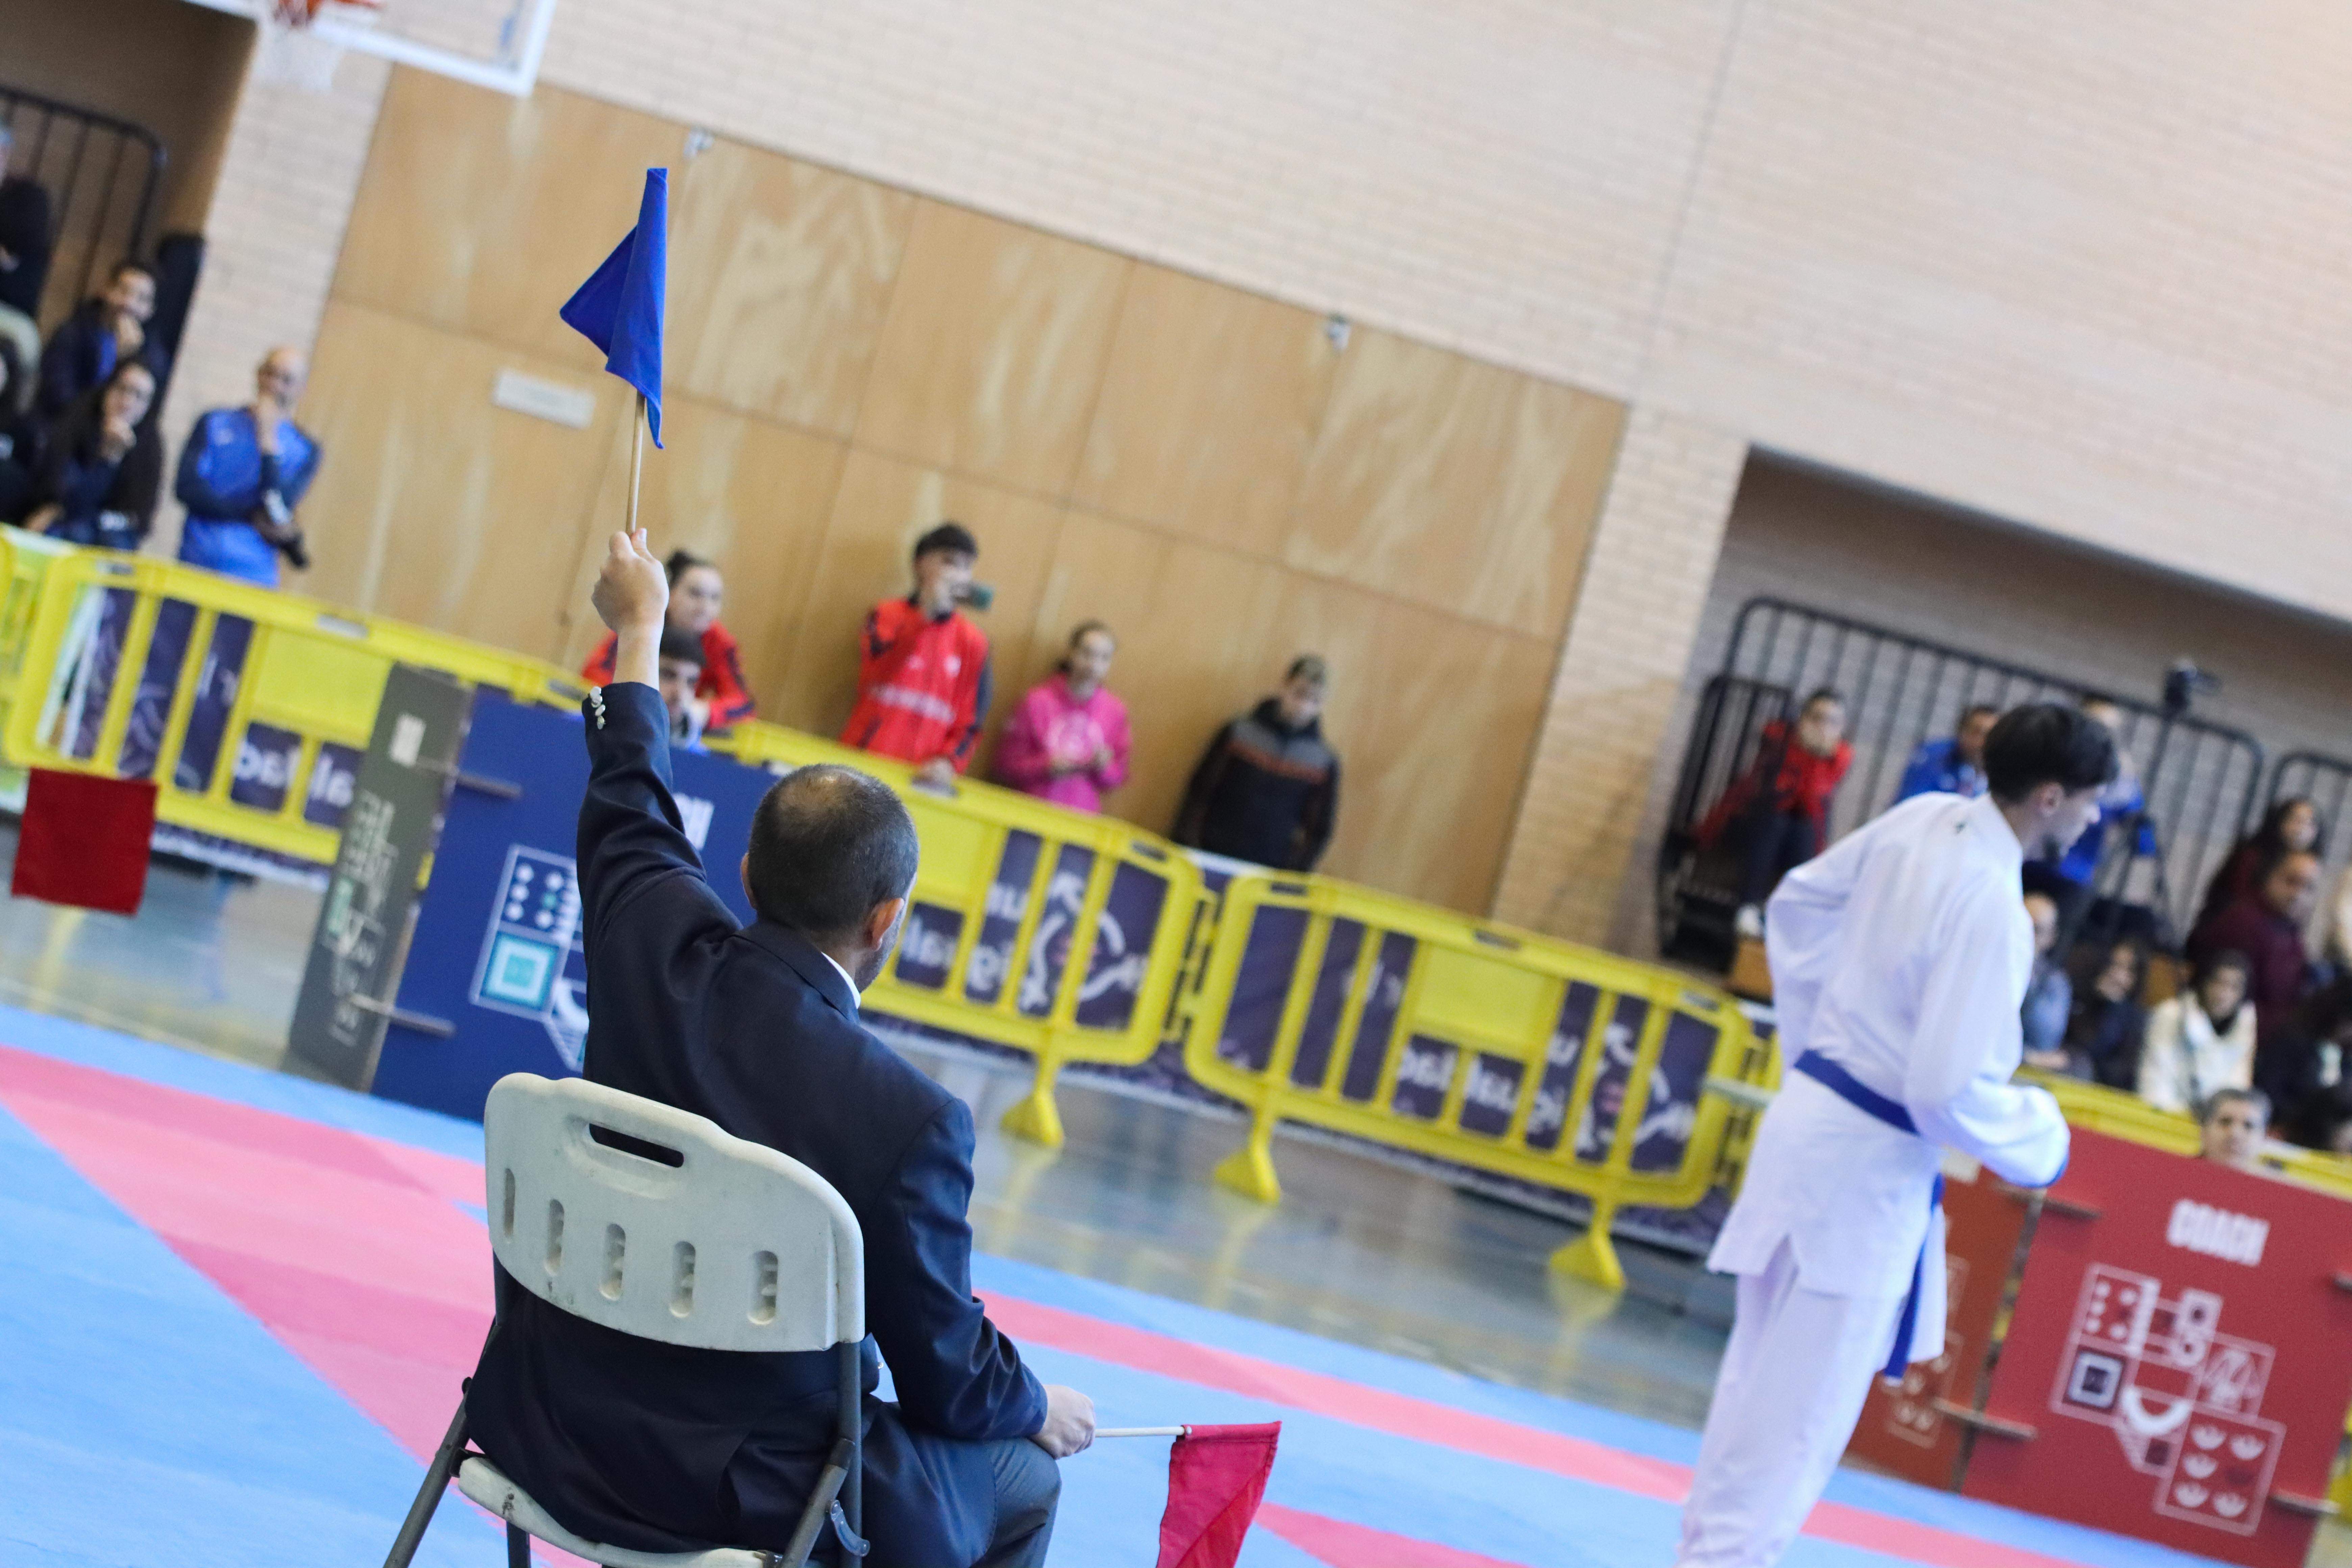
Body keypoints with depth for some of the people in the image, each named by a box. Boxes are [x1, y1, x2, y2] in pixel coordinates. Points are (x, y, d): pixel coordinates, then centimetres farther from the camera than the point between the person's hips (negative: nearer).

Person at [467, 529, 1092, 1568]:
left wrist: (640, 625, 30)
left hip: (544, 1430, 6)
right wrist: (1040, 1410, 12)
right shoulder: (911, 1126, -24)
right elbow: (948, 1377, -11)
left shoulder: (657, 951, -11)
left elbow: (627, 802, 13)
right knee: (1020, 1481, 20)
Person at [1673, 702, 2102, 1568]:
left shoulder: (1923, 819, 0)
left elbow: (1798, 905, 15)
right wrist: (2042, 1142, -5)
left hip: (1812, 1113, 9)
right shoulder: (1991, 905, -24)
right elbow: (1950, 1091, -24)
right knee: (1796, 1411, -1)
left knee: (1765, 1375, 19)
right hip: (1867, 1163, -9)